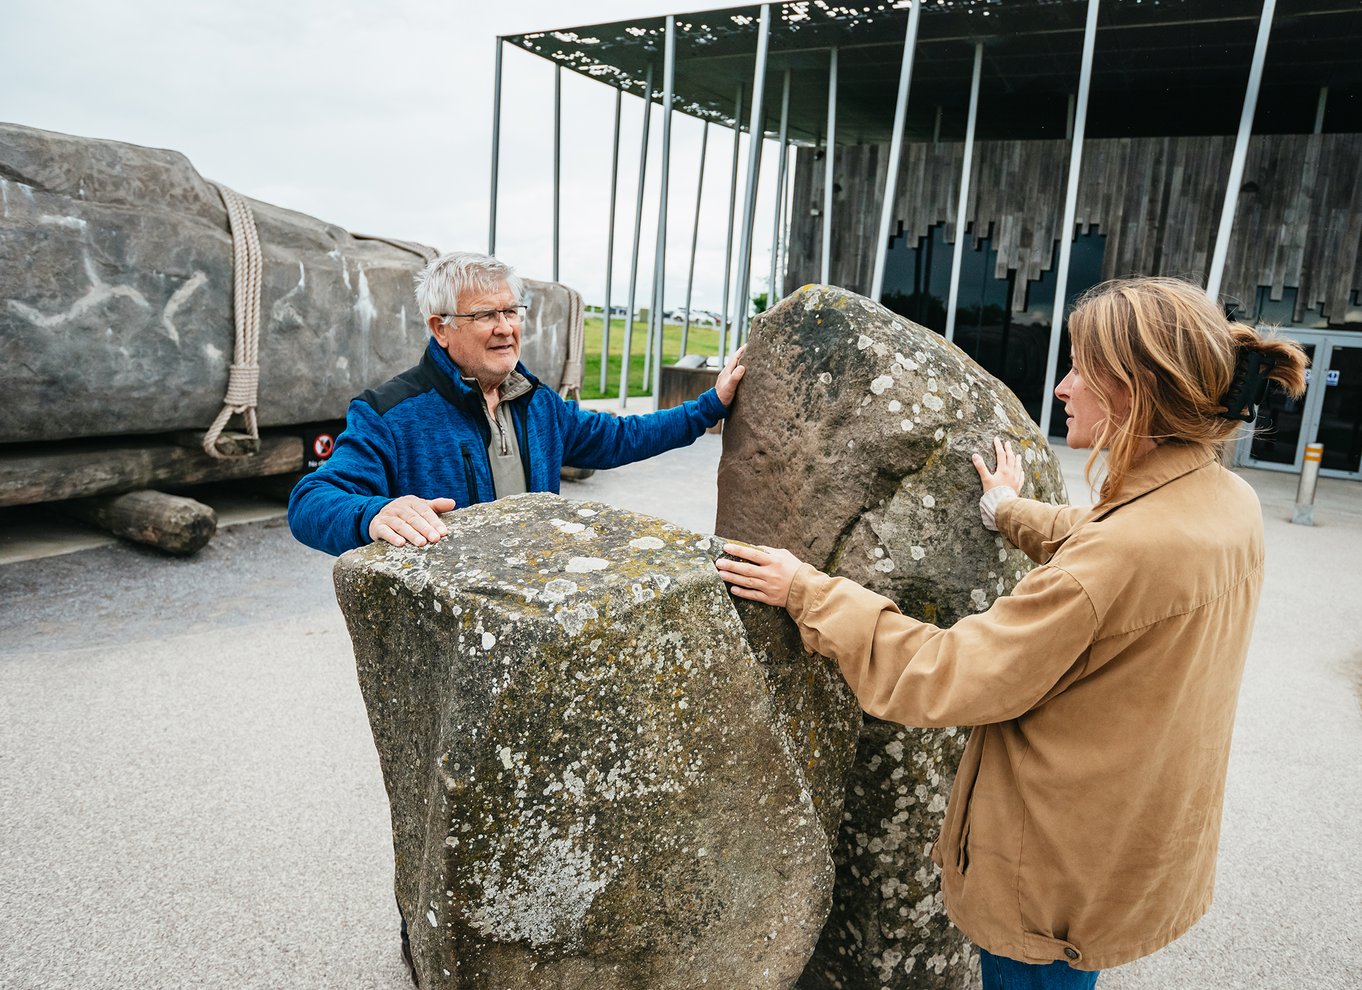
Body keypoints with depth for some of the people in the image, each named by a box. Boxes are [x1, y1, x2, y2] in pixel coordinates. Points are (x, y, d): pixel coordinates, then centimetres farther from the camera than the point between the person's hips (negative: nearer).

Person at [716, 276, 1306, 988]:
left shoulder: (1125, 552, -34)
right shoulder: (1231, 503, -6)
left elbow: (947, 676, -28)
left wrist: (810, 594, -21)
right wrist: (1012, 514, 29)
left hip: (1062, 873, -7)